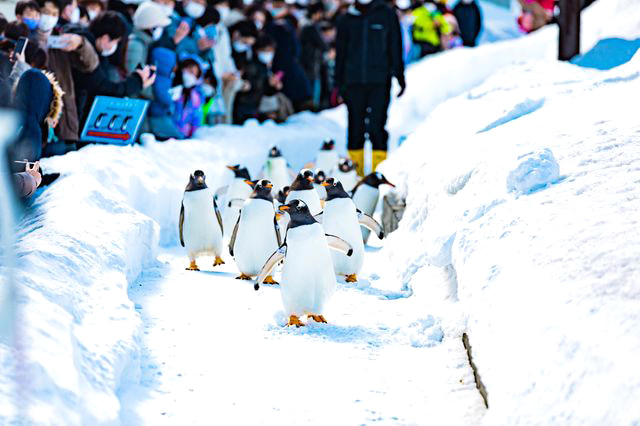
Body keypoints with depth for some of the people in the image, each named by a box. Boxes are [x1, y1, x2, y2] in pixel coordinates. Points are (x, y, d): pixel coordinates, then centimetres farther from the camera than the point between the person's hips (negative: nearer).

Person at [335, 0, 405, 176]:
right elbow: (341, 52, 14)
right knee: (355, 128, 4)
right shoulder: (347, 20, 9)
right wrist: (339, 82, 11)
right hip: (354, 82, 2)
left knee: (377, 127, -8)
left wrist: (399, 76, 4)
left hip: (380, 82, -2)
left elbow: (396, 48, 8)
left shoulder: (387, 15, 5)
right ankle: (355, 170, 13)